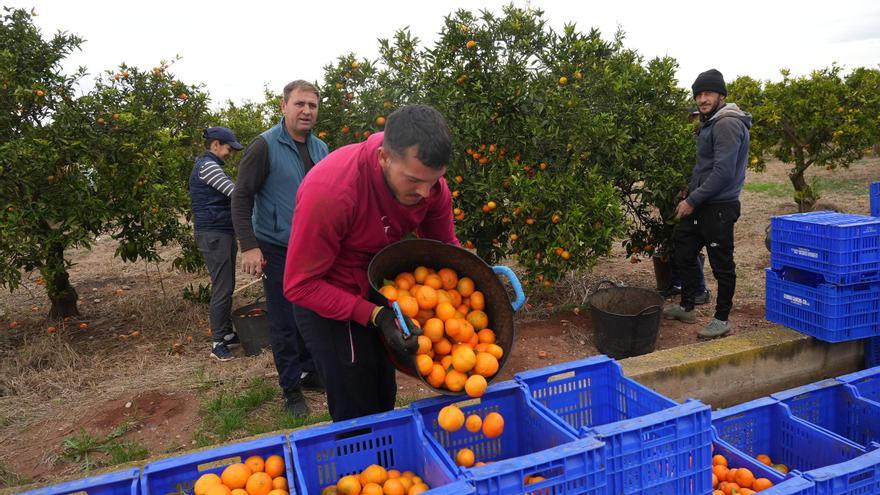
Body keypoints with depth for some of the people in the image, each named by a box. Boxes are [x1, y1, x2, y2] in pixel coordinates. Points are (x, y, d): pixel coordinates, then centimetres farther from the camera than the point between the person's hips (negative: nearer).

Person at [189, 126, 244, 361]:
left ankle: (226, 332, 23)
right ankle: (217, 343, -1)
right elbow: (235, 192, -18)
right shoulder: (207, 165, -12)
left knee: (227, 286, 14)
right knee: (222, 288, -8)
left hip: (222, 232, 10)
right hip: (214, 234, -10)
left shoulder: (210, 165, 21)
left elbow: (226, 197, 20)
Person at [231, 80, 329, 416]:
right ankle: (291, 387, 17)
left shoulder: (320, 148, 7)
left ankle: (309, 371, 31)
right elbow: (241, 198, -10)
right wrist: (249, 246, -17)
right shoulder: (265, 146, -10)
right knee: (284, 322, 3)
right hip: (277, 250, -5)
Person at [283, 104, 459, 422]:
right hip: (328, 301, -6)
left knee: (383, 402, 21)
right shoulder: (329, 190, -34)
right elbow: (300, 285, -26)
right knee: (359, 415, 2)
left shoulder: (429, 181, -17)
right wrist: (374, 315, -33)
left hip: (378, 295, 6)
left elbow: (445, 246, 1)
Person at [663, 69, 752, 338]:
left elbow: (723, 172, -23)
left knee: (722, 265, 2)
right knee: (684, 251, 16)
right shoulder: (710, 122, 14)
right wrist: (689, 197, 15)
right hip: (701, 204, 10)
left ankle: (722, 319, 16)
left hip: (719, 207, -10)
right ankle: (686, 308, 30)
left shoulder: (728, 124, -17)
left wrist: (693, 201, -17)